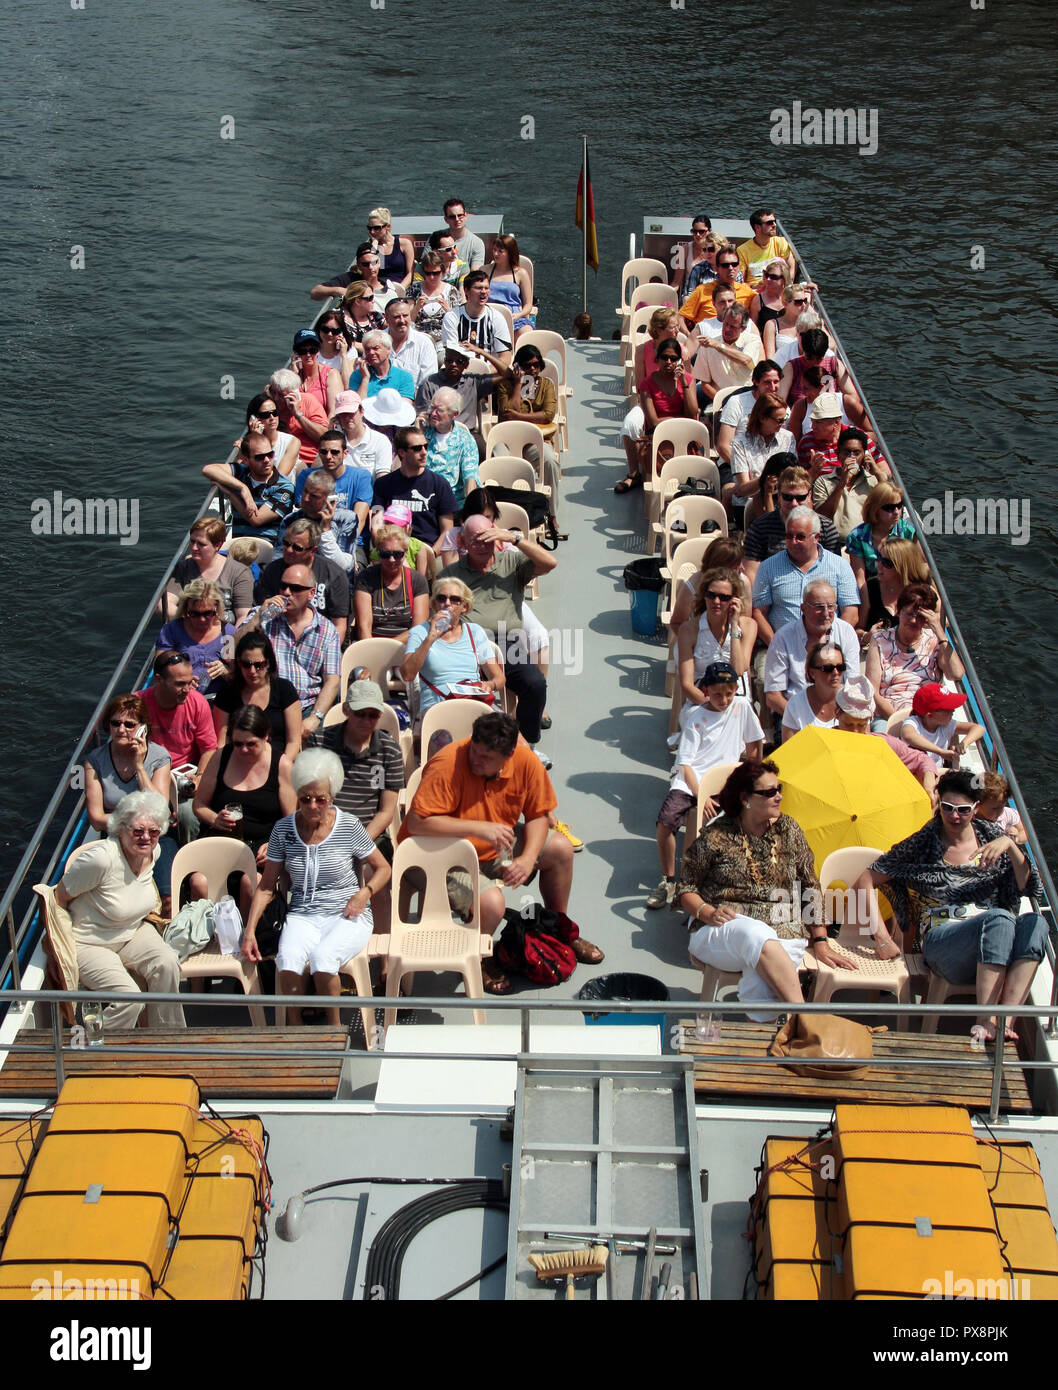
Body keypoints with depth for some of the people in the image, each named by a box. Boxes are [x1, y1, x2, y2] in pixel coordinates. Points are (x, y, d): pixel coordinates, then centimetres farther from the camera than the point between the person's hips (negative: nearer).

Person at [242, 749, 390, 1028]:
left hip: (346, 915, -2)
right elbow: (266, 886, 9)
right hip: (302, 916, 2)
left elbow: (383, 868, 11)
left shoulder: (349, 826, -1)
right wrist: (250, 930, 0)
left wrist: (365, 892, -8)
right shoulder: (283, 830, 4)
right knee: (287, 960, -32)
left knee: (322, 958, -33)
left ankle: (335, 1027, -9)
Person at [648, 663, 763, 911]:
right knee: (666, 821, -24)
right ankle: (668, 881, -6)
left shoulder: (742, 707, 5)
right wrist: (700, 796, -19)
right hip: (691, 778, -1)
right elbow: (685, 763, -7)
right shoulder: (696, 718, -1)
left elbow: (755, 743, 19)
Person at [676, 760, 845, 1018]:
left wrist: (820, 941, 8)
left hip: (782, 931, 2)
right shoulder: (715, 837, 2)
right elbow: (685, 887, 8)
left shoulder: (789, 832, 12)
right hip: (721, 931, -2)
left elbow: (811, 889, 15)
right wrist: (707, 912, -12)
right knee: (756, 935, -40)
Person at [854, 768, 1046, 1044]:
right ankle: (986, 1019, -38)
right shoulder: (923, 844, 6)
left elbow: (1028, 887, 2)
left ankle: (1006, 1019, -41)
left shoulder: (991, 835, 13)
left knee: (1034, 922, -30)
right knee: (1000, 918, -34)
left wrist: (1009, 845, -12)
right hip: (941, 938, -3)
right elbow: (864, 882, 4)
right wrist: (881, 934, -5)